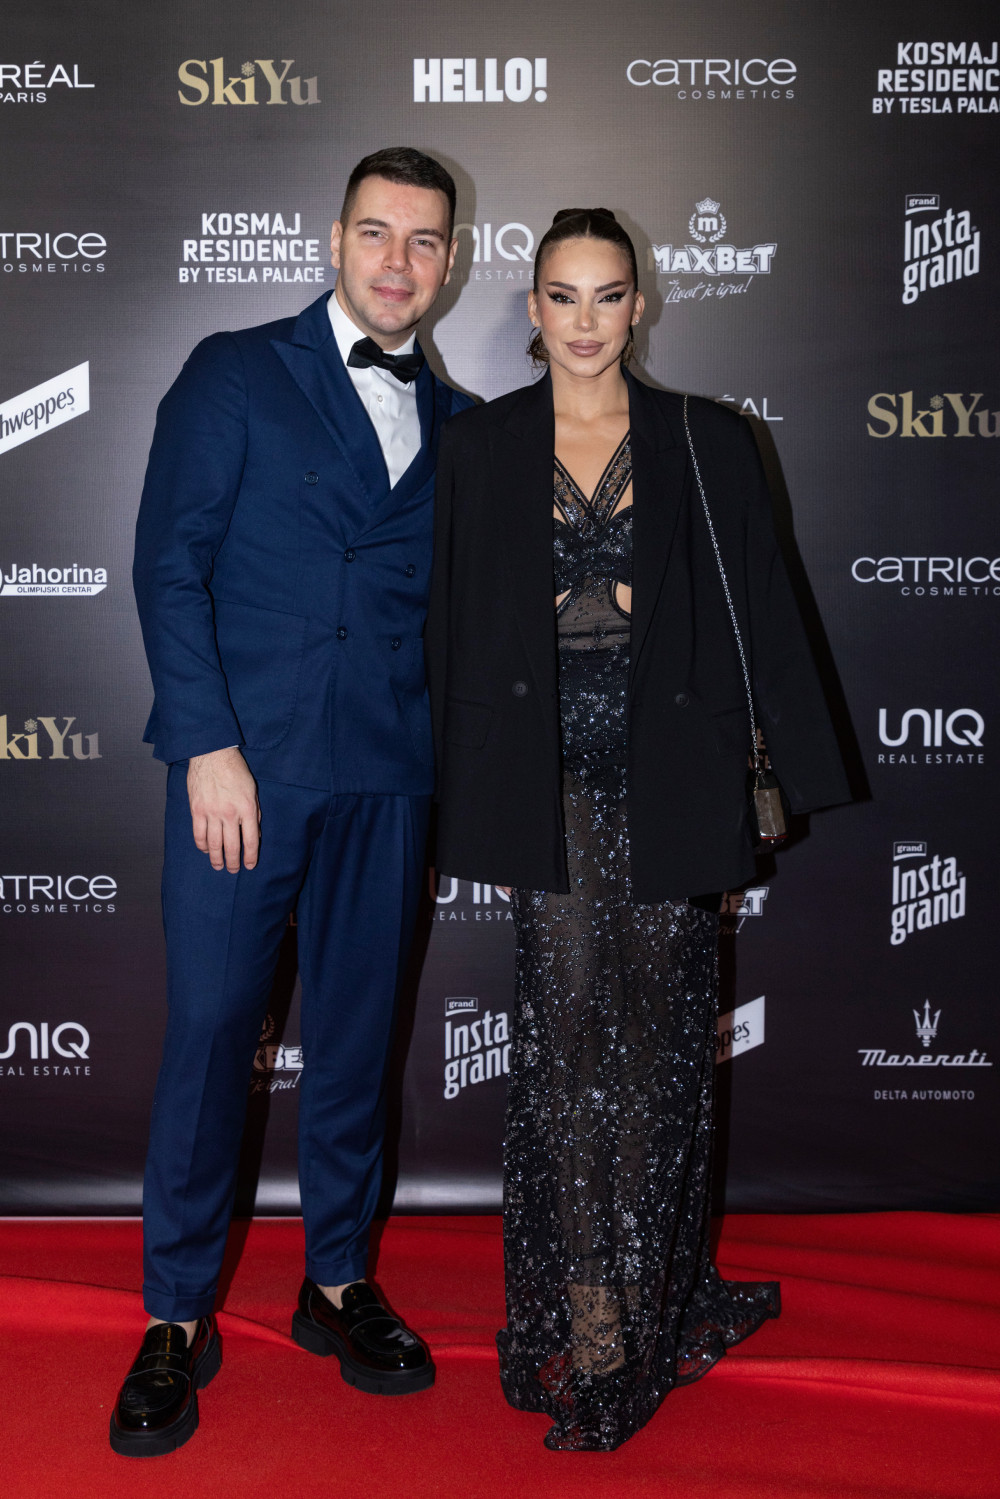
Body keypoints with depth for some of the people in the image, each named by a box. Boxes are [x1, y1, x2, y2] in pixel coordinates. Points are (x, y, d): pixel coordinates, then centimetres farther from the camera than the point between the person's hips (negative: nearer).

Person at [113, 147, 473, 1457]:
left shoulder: (452, 423, 14)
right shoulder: (235, 375, 3)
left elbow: (449, 608, 14)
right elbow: (170, 566, -4)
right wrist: (211, 747, -11)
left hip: (389, 778, 4)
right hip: (246, 760, -3)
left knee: (358, 1029, 10)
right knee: (210, 1029, 0)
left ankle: (338, 1285, 27)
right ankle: (178, 1320, 16)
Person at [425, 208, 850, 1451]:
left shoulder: (705, 445, 6)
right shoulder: (479, 448, 7)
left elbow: (763, 613, 5)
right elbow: (455, 631, 7)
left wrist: (805, 778, 2)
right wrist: (471, 812, 5)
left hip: (666, 779, 0)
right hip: (549, 779, 0)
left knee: (658, 1033, 5)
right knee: (568, 1028, -1)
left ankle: (652, 1290, 20)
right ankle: (584, 1306, 12)